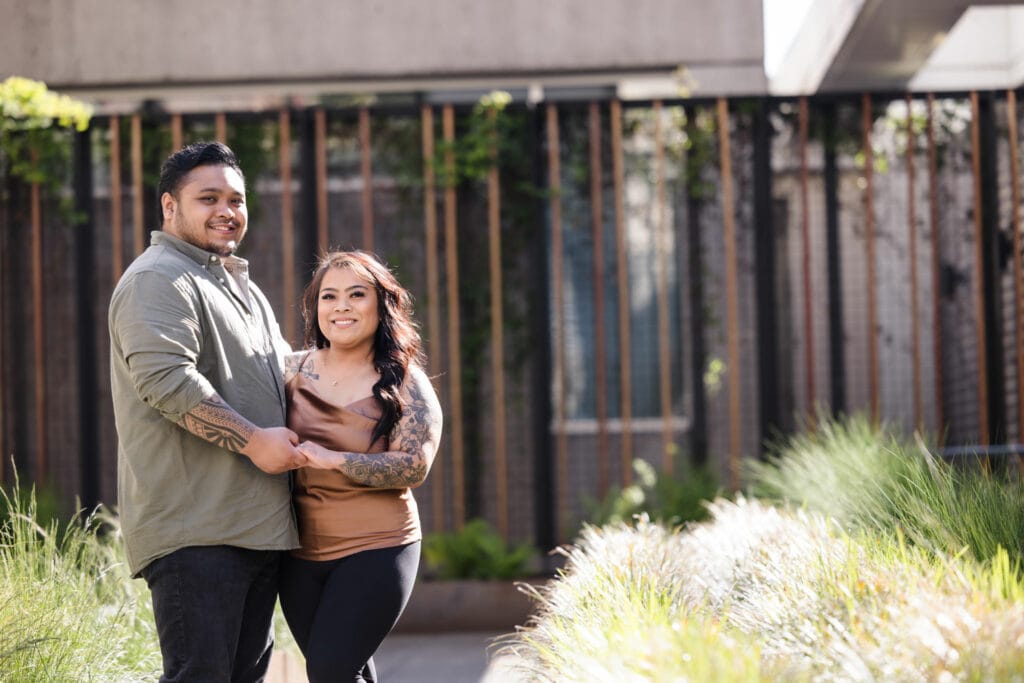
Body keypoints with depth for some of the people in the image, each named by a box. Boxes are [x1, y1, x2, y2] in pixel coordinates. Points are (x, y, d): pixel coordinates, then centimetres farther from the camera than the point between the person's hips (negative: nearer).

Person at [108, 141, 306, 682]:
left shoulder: (241, 287, 25)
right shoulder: (158, 280, -8)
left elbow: (281, 369, 39)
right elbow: (164, 376, -22)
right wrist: (254, 440, -21)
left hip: (259, 525, 10)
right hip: (195, 530, -10)